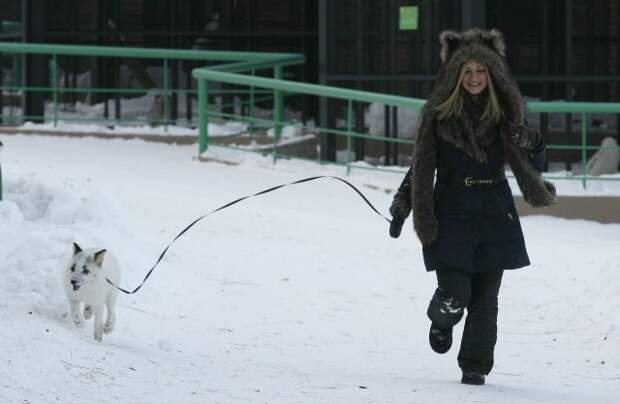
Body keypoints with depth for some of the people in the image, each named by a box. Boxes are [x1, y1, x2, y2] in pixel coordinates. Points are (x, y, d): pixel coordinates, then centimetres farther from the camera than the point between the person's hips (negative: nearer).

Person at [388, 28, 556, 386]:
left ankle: (475, 366, 14)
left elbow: (534, 167, 14)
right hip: (450, 217, -2)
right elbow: (422, 165, 8)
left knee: (485, 299, 1)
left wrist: (532, 144, -4)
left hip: (495, 216, 2)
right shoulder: (438, 113, -1)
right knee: (455, 294, -9)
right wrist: (403, 205, 4)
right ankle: (442, 321, 26)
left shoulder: (506, 112, 3)